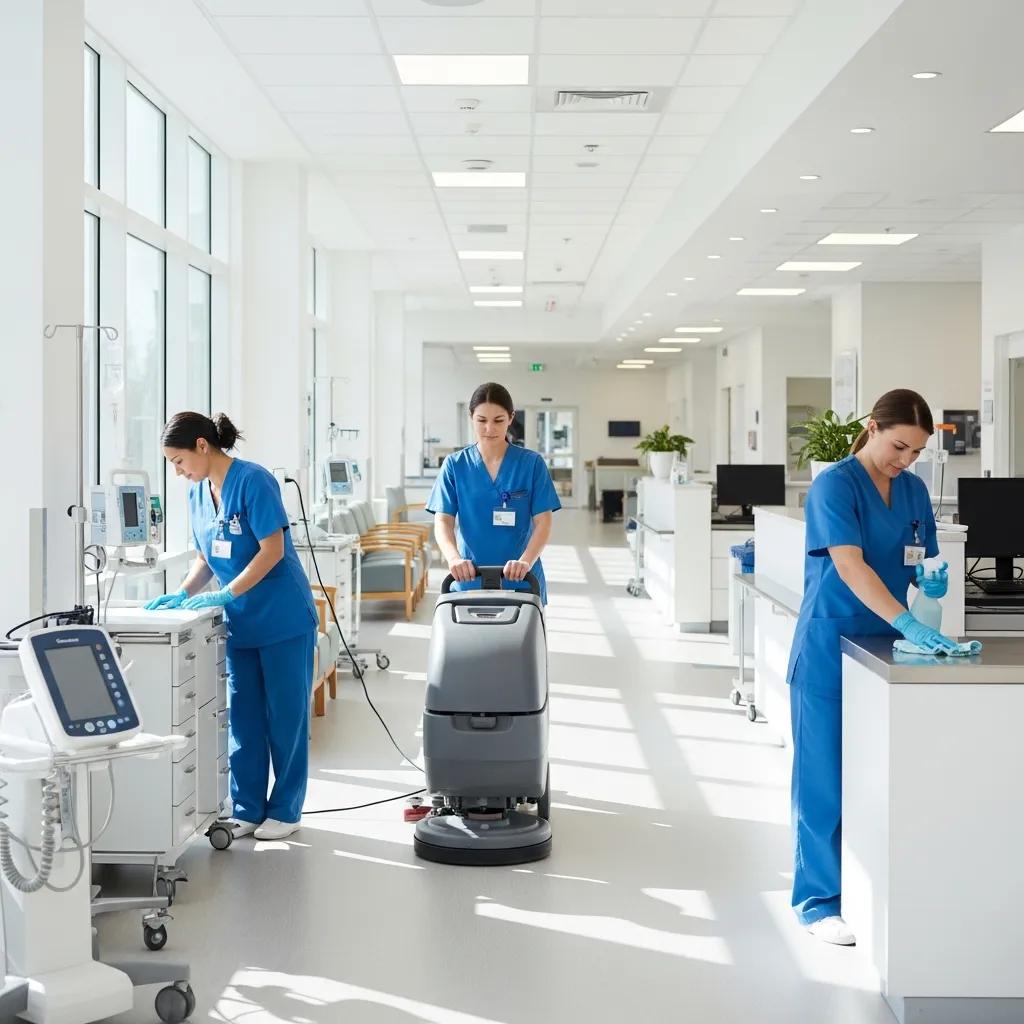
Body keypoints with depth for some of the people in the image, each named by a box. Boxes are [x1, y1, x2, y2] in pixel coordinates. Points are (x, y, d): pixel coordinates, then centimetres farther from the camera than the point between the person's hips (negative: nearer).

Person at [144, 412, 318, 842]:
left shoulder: (253, 481, -18)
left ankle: (285, 810, 13)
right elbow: (205, 558, 12)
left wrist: (226, 595, -24)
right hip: (240, 622, 7)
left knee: (285, 716, 3)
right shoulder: (197, 493, 5)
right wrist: (183, 594, -5)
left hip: (282, 618, -7)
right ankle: (246, 808, 18)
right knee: (242, 717, 9)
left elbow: (273, 550, -21)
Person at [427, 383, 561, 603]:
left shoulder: (532, 463, -1)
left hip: (521, 582, -1)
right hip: (469, 580, 1)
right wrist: (454, 558, -25)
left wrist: (525, 562, -24)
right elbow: (443, 521, -5)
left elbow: (543, 522, -6)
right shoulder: (455, 465, 2)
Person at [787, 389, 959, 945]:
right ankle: (819, 899, 10)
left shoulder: (914, 491, 7)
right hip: (830, 648, -6)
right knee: (826, 777, 0)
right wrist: (908, 624, -34)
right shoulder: (835, 486, -14)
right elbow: (849, 565, -25)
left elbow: (920, 564, 15)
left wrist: (931, 579, -10)